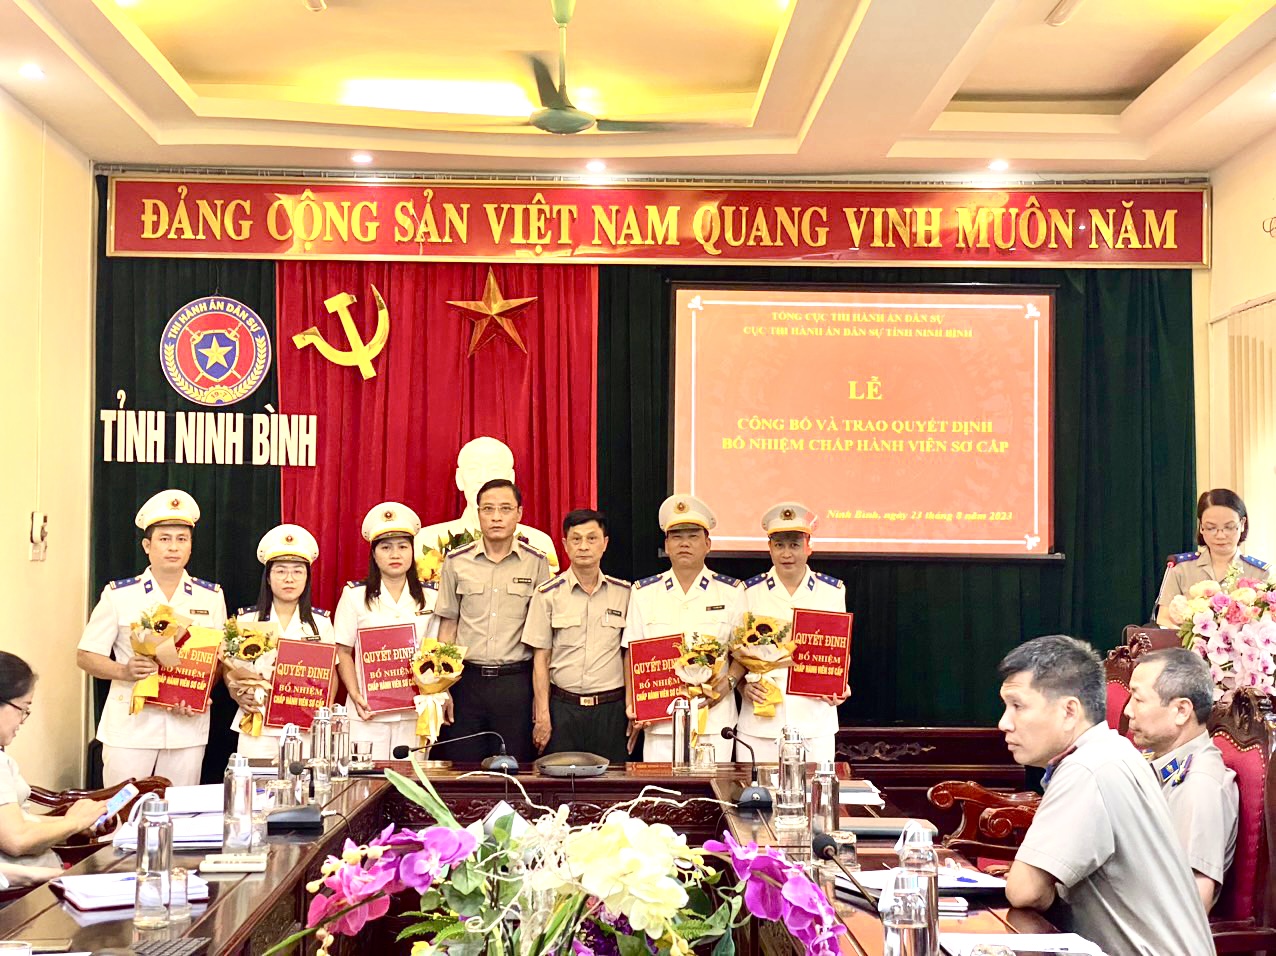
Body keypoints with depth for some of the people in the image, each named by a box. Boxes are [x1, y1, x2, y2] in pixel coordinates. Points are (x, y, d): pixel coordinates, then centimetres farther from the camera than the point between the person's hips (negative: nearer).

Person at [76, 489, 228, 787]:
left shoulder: (211, 597, 8)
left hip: (187, 727, 2)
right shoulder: (118, 595, 2)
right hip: (130, 727, -2)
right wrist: (125, 671, -17)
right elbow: (86, 656, 2)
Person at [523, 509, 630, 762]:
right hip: (562, 707, -1)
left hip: (611, 710, 1)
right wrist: (542, 716, -3)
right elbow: (540, 659, 2)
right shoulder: (548, 594, 2)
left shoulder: (624, 593, 5)